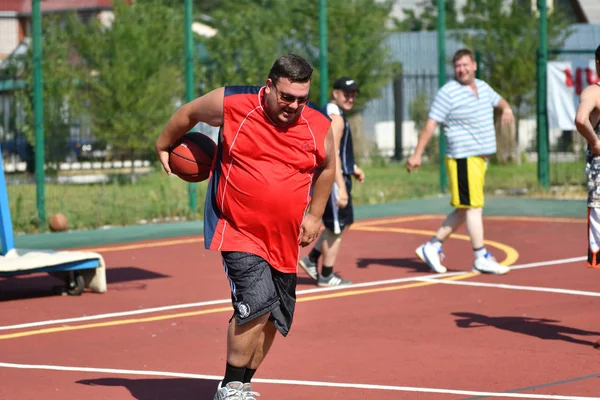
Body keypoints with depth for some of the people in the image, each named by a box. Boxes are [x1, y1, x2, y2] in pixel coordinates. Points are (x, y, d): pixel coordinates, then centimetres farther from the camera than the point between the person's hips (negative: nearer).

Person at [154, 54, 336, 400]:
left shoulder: (319, 127, -2)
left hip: (285, 239, 5)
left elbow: (326, 168, 19)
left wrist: (315, 215, 17)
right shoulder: (231, 105, -10)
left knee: (273, 319, 8)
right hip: (237, 230, -5)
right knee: (256, 301, -22)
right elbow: (187, 114, 10)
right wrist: (163, 147, 21)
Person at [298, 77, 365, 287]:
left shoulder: (328, 113, 15)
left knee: (344, 223, 20)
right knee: (336, 228, 0)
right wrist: (341, 187, -28)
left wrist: (353, 168, 20)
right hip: (333, 179, -10)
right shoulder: (336, 118, -17)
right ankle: (326, 276, 9)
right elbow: (332, 154, -25)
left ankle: (311, 259, 22)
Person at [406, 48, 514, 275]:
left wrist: (506, 108, 9)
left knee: (464, 210, 11)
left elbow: (498, 100, 34)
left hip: (481, 157, 8)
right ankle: (481, 258, -2)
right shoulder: (448, 93, -9)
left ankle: (432, 247, 18)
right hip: (463, 158, -8)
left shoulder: (483, 87, 13)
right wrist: (417, 154, -16)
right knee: (473, 206, -7)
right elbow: (431, 124, -11)